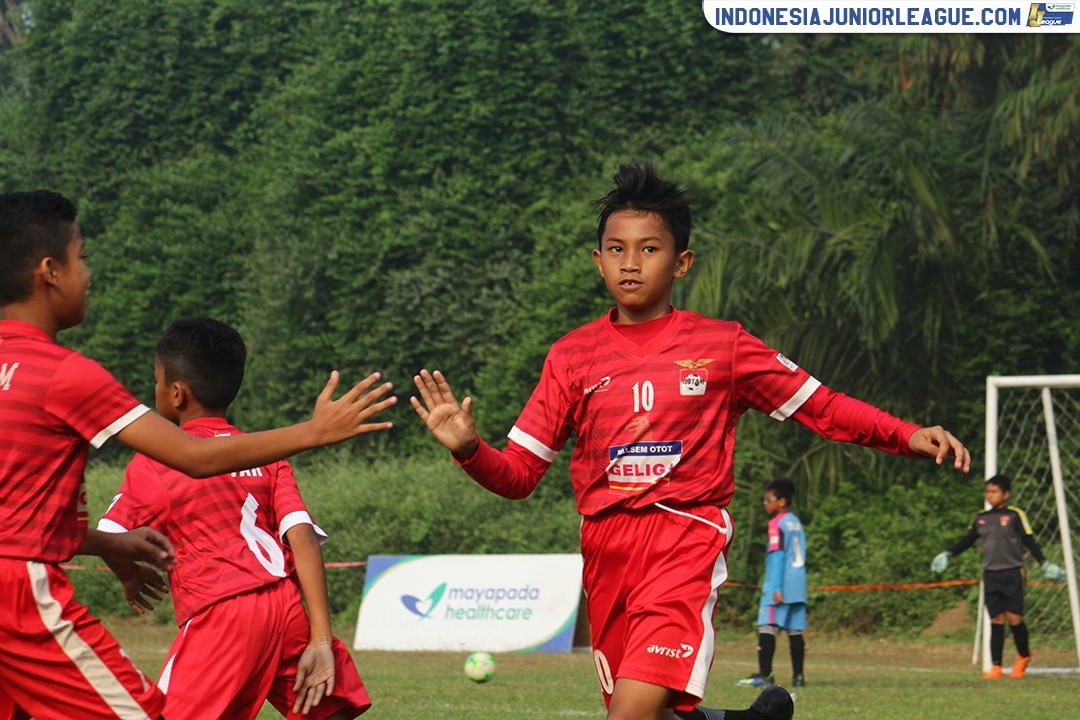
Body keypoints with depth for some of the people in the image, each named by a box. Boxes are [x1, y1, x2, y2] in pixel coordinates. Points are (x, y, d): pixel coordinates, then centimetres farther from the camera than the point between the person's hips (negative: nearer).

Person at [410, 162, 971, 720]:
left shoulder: (723, 345, 3)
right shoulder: (572, 355, 7)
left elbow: (819, 406, 10)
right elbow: (518, 474, 6)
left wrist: (907, 436, -2)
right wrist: (467, 448, -15)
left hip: (687, 536, -4)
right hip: (606, 546, 4)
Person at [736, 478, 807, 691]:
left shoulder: (776, 524, -7)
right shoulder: (796, 522, 18)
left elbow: (777, 555, -14)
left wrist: (776, 587, -17)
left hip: (779, 586, -8)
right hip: (798, 585, 8)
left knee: (766, 627, -10)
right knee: (795, 630, 7)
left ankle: (764, 674, -16)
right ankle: (798, 676, 5)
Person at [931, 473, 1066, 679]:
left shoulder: (1015, 516, -2)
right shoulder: (981, 518, 11)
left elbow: (1029, 541, -4)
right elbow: (967, 540, 20)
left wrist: (1044, 563, -11)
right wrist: (948, 554, 11)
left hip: (1012, 573, -4)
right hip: (991, 575, 4)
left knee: (1014, 618, -7)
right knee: (996, 620, 1)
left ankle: (1024, 655, 20)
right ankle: (996, 667, 0)